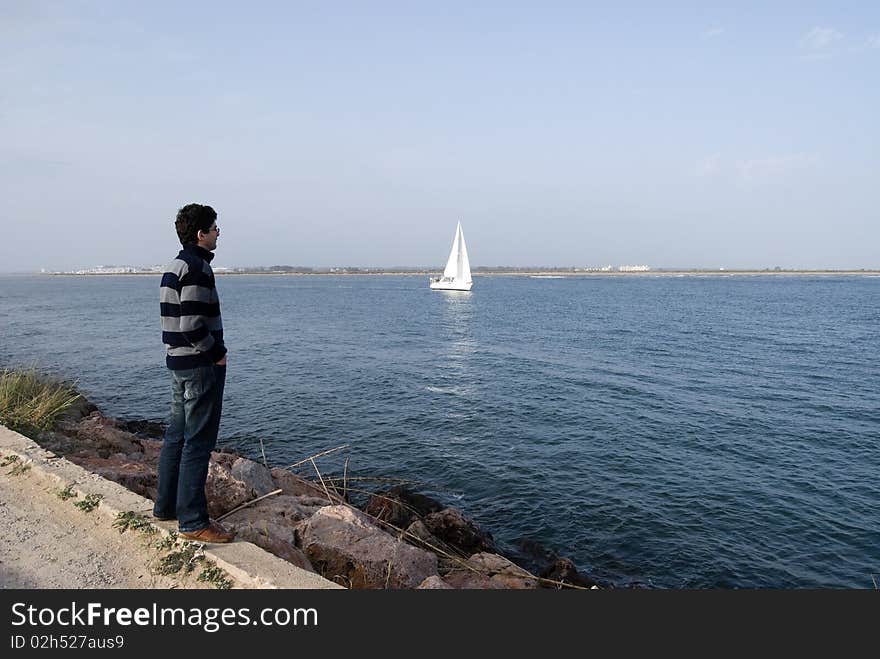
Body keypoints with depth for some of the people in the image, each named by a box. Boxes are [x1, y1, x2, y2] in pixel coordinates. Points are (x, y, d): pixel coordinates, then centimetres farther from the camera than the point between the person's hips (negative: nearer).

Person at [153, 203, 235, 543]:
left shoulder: (173, 267, 14)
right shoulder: (197, 267, -17)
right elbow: (192, 325, -24)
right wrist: (217, 353, -11)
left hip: (177, 362, 10)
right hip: (200, 365, -10)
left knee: (176, 435, 17)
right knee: (198, 442, -4)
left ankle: (165, 506, 30)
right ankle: (193, 521, 3)